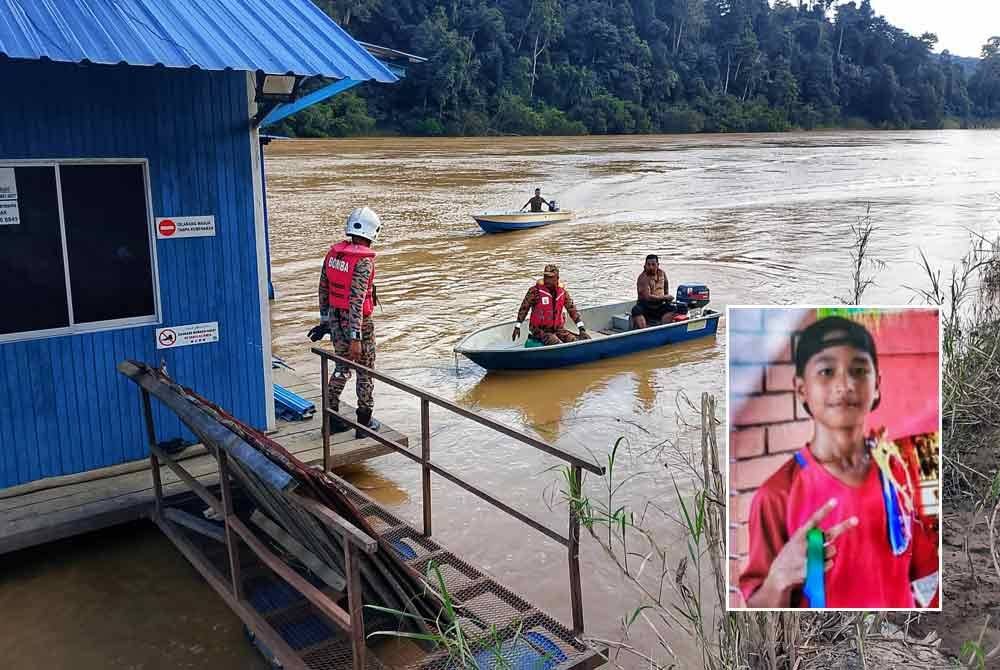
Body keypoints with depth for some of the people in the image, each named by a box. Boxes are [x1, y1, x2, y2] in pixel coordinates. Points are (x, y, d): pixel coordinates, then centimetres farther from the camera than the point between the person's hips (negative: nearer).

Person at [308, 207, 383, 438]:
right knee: (365, 371, 10)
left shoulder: (334, 253, 1)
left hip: (335, 318, 7)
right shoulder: (364, 261, -22)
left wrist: (325, 319, 21)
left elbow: (323, 288, 10)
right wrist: (355, 339, -25)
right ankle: (365, 423, 19)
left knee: (342, 368, 20)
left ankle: (333, 418, 25)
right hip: (358, 322, -7)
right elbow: (356, 301, -26)